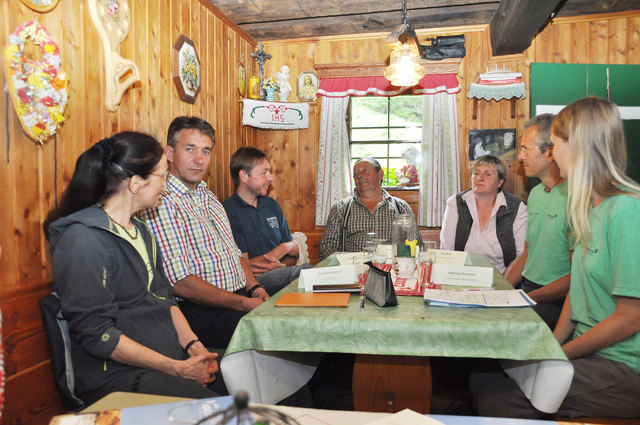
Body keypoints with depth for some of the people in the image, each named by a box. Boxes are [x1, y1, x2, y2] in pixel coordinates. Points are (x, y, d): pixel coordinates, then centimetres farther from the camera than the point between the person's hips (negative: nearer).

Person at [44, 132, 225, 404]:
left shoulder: (140, 231, 14)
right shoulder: (83, 239, -15)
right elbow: (96, 333, -18)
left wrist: (194, 345, -1)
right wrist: (176, 369, -16)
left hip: (173, 355, 8)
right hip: (116, 375, -8)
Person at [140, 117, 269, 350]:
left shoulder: (209, 197, 17)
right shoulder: (161, 204, -12)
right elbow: (179, 283, -18)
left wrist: (254, 288, 3)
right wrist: (243, 304, -18)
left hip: (242, 296, 8)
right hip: (201, 311, -8)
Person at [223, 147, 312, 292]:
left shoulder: (272, 205, 16)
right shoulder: (228, 212, -10)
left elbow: (294, 250, 16)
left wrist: (282, 265, -9)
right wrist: (283, 248, -1)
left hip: (279, 274, 7)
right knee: (309, 271, -32)